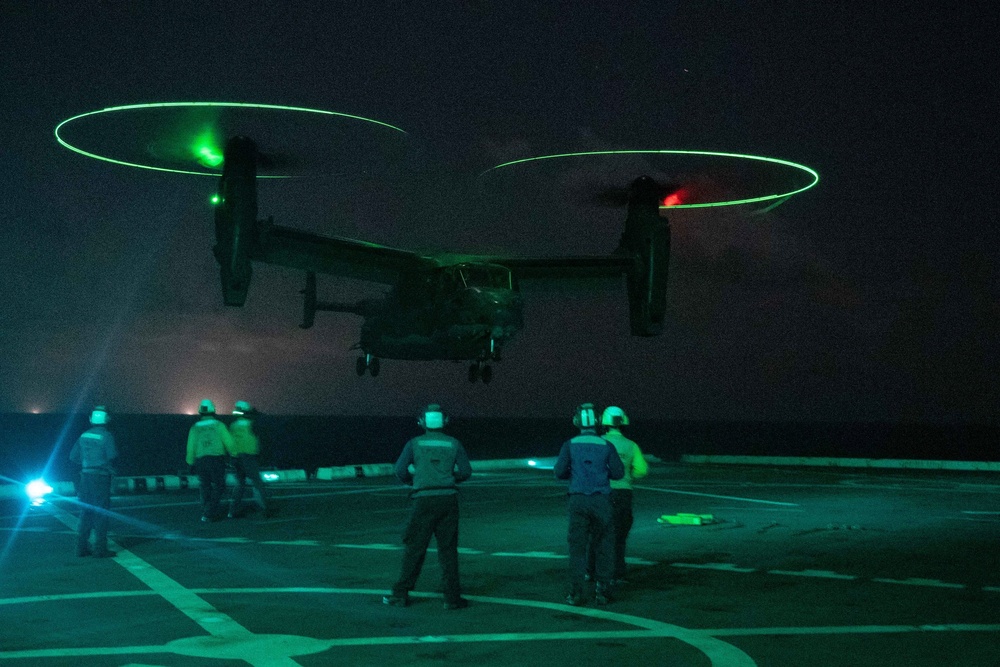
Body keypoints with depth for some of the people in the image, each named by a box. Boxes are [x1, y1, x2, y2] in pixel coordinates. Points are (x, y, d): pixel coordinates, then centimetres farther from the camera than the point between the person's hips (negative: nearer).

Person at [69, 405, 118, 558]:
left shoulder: (84, 436, 8)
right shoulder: (106, 436, -10)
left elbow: (73, 456, 9)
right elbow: (112, 455, -20)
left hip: (86, 476, 6)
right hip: (101, 476, -6)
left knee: (86, 512, 13)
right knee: (101, 512, -2)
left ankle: (82, 547, 15)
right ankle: (100, 549, -3)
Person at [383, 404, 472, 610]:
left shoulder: (414, 443, 4)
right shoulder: (453, 444, 7)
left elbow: (401, 471, -3)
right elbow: (466, 471, 1)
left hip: (424, 500, -1)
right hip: (448, 498, 1)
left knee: (414, 548, 6)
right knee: (448, 549, 6)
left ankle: (401, 594, 9)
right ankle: (452, 597, 3)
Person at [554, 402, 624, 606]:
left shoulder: (570, 445, -1)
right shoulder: (606, 446, -3)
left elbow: (559, 472, -4)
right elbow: (618, 473, -4)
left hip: (578, 501, 0)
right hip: (601, 500, 0)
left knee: (577, 546, 4)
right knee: (603, 545, 9)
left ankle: (576, 592, 0)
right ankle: (602, 590, 9)